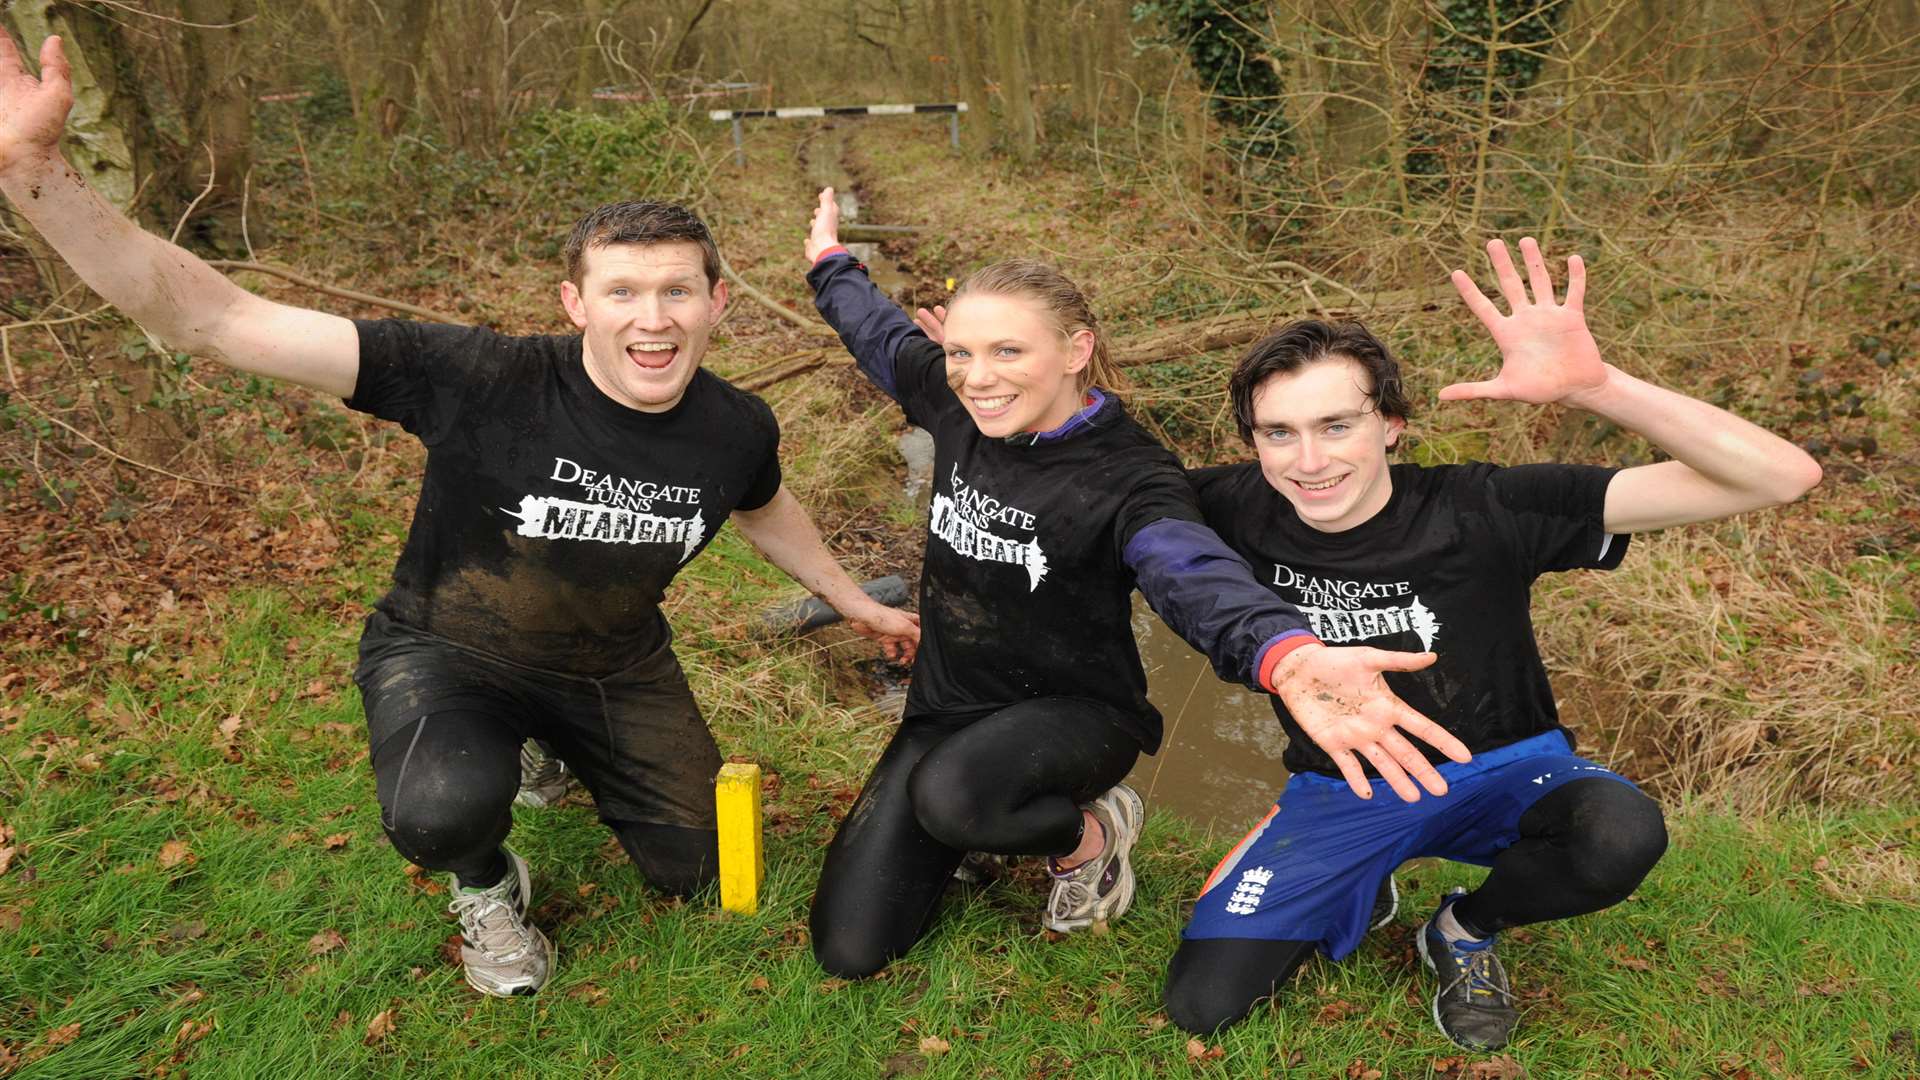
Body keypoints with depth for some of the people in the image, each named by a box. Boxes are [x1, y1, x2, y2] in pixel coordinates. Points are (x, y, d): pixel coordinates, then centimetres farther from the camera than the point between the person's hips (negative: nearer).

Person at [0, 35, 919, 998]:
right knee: (444, 809, -37)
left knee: (694, 870, 14)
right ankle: (485, 886, 3)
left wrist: (854, 602, 22)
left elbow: (762, 509, 9)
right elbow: (218, 322, -37)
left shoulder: (737, 431, -17)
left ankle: (568, 751, 41)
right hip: (448, 652, -4)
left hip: (615, 666, 4)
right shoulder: (485, 382, -31)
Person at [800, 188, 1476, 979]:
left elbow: (1197, 576, -45)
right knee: (847, 950, -3)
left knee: (949, 795, -41)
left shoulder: (1127, 478, -23)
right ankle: (1001, 817, 23)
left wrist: (1288, 658, -67)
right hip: (947, 706, 6)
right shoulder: (956, 408, -6)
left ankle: (1089, 836, -5)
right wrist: (830, 260, 35)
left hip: (1073, 713, -5)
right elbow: (882, 333, 17)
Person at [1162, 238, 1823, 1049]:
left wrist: (1591, 386, -43)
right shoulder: (1238, 513, -17)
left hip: (1502, 771, -1)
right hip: (1338, 795, 1)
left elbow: (1780, 477, -29)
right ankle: (1352, 897, 19)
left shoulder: (1481, 512, -24)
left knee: (1621, 836, -35)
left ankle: (1465, 928, 1)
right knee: (1199, 1006, -13)